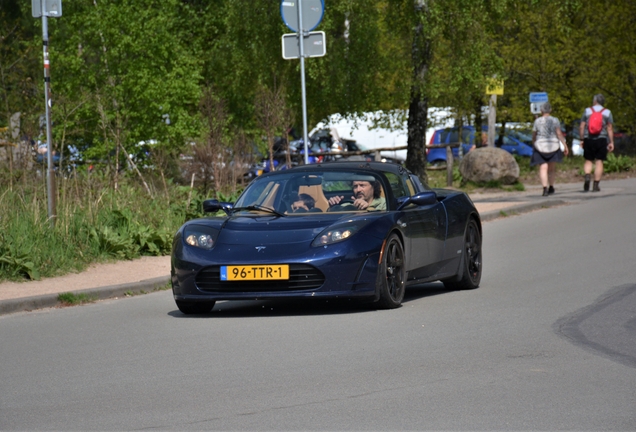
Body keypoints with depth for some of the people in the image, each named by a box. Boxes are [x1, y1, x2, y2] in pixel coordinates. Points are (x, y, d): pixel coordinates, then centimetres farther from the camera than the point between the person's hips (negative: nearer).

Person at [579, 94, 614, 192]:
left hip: (588, 139, 1)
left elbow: (581, 127, 3)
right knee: (599, 161, 2)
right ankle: (596, 185, -1)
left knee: (588, 160, 11)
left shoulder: (587, 111, 5)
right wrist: (611, 142, 1)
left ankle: (587, 176, -17)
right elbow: (610, 128, -1)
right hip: (601, 139, -1)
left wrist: (582, 139, 9)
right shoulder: (607, 112, 4)